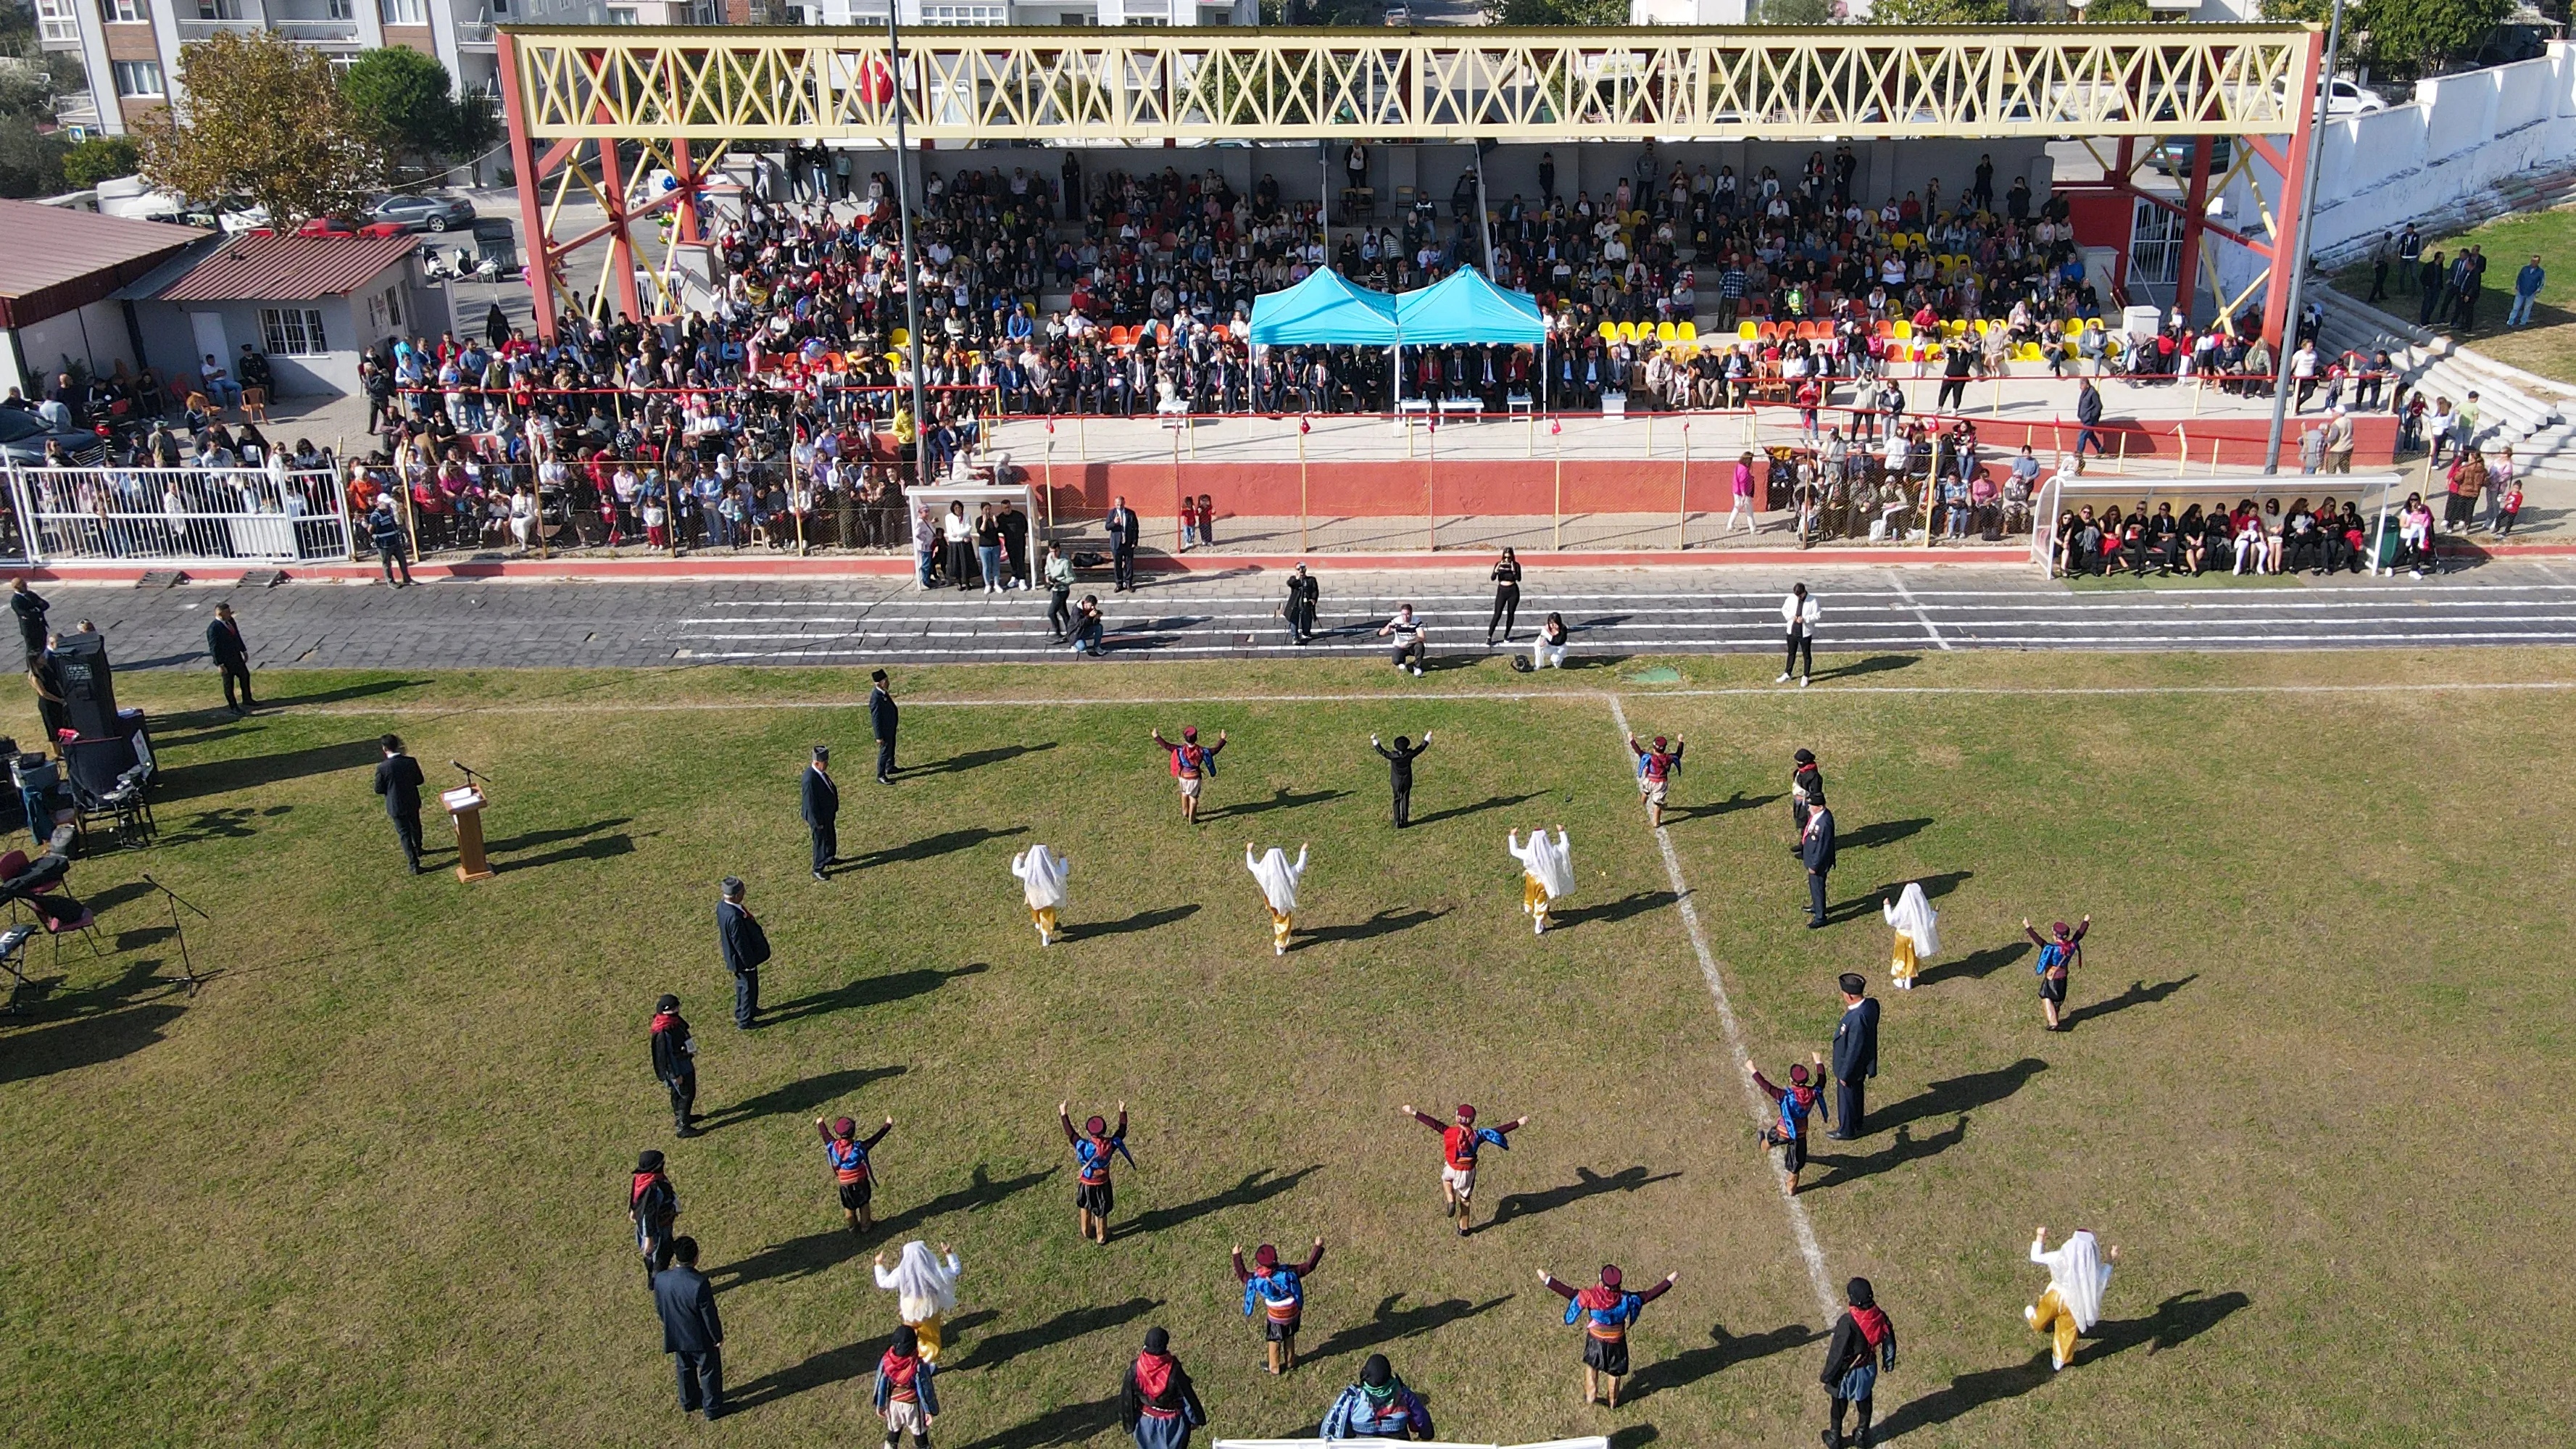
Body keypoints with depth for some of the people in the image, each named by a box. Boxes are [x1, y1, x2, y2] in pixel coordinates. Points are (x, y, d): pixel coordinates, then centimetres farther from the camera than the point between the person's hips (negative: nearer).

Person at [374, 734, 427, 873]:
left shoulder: (382, 768, -23)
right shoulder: (411, 762, -16)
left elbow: (378, 789, -12)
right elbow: (419, 780, -2)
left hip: (396, 806, -3)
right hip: (412, 803, 3)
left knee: (404, 833, 9)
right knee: (415, 826, 28)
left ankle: (414, 863, 10)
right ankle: (417, 849, 52)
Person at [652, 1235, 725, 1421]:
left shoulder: (660, 1279, -20)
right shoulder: (700, 1284, -35)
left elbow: (658, 1308, -2)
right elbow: (709, 1315, -23)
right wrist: (718, 1338, -6)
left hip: (675, 1335, 5)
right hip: (700, 1337, -5)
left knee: (685, 1369, 29)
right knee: (709, 1371, 20)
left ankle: (689, 1403, 49)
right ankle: (712, 1409, 36)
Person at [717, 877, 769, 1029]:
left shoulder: (721, 906, -11)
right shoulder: (734, 918, -40)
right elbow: (741, 944, -29)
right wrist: (749, 963, -15)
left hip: (733, 955, 9)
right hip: (743, 959, -9)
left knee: (742, 983, 30)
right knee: (749, 987, 14)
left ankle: (741, 1011, 52)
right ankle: (745, 1021, 33)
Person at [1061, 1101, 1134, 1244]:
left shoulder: (1083, 1145, -30)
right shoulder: (1111, 1144, -25)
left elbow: (1070, 1132, -18)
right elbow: (1122, 1130, -10)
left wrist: (1063, 1114, -9)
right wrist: (1122, 1111, 2)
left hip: (1086, 1184, -1)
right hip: (1103, 1184, 1)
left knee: (1085, 1208, 28)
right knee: (1101, 1212, 21)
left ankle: (1086, 1231, 49)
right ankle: (1101, 1238, 38)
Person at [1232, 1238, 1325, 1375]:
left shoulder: (1257, 1279, -27)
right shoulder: (1287, 1273, -30)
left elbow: (1242, 1274, -6)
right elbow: (1308, 1266, -24)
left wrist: (1237, 1256, 3)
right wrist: (1318, 1248, -19)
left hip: (1276, 1317, -1)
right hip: (1293, 1313, 1)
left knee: (1274, 1341, 25)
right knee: (1290, 1337, 28)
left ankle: (1275, 1367, 41)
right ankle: (1290, 1362, 48)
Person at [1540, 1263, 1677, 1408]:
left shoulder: (1592, 1296, -30)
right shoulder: (1625, 1298, -26)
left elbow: (1571, 1293, -24)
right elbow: (1647, 1295, -18)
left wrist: (1548, 1280, -18)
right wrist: (1669, 1281, -11)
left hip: (1596, 1340, -1)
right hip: (1616, 1342, 1)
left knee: (1591, 1364, 28)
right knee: (1615, 1370, 24)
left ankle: (1591, 1393, 26)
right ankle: (1613, 1400, 39)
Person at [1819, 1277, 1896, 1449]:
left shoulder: (1847, 1322, -36)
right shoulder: (1880, 1316, -19)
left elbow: (1837, 1353, -26)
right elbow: (1889, 1341, -1)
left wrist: (1827, 1376, -10)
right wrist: (1889, 1363, 18)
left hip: (1847, 1371, -4)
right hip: (1869, 1368, 4)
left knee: (1839, 1403, 20)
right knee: (1864, 1401, 27)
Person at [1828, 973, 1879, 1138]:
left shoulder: (1857, 1018, -41)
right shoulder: (1871, 1004, -15)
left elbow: (1854, 1050, -30)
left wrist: (1845, 1074, -17)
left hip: (1851, 1065, -8)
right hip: (1862, 1062, 8)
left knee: (1847, 1098, 17)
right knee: (1857, 1094, 29)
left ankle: (1846, 1130, 39)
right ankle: (1856, 1123, 51)